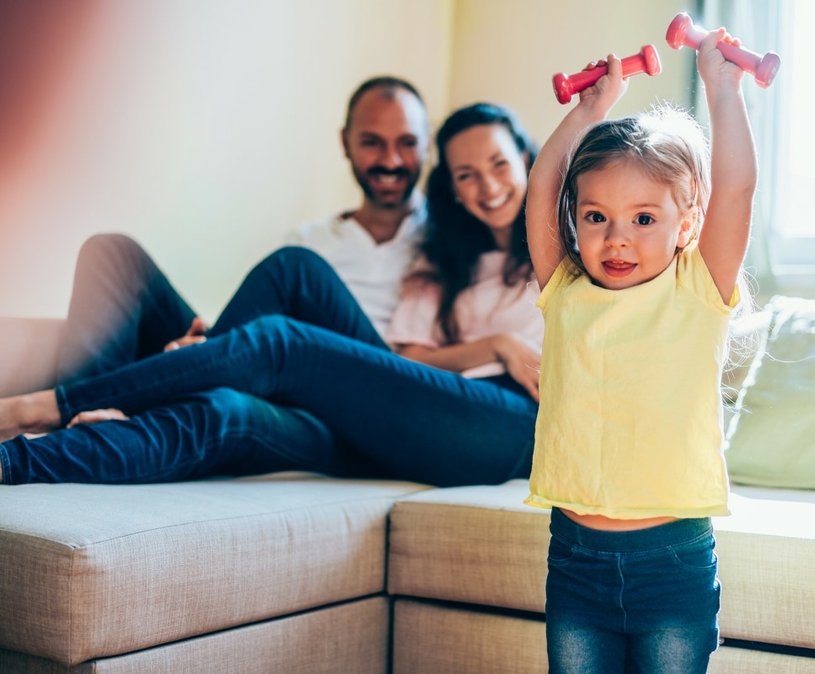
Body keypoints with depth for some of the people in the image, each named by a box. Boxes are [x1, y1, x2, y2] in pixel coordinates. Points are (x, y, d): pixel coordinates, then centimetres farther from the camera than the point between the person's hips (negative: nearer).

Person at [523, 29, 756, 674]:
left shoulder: (698, 296, -2)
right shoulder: (566, 294, 4)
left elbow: (734, 188, -8)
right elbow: (542, 186, 5)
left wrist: (722, 84, 1)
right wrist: (592, 107, 13)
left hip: (673, 560, -2)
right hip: (575, 553, 2)